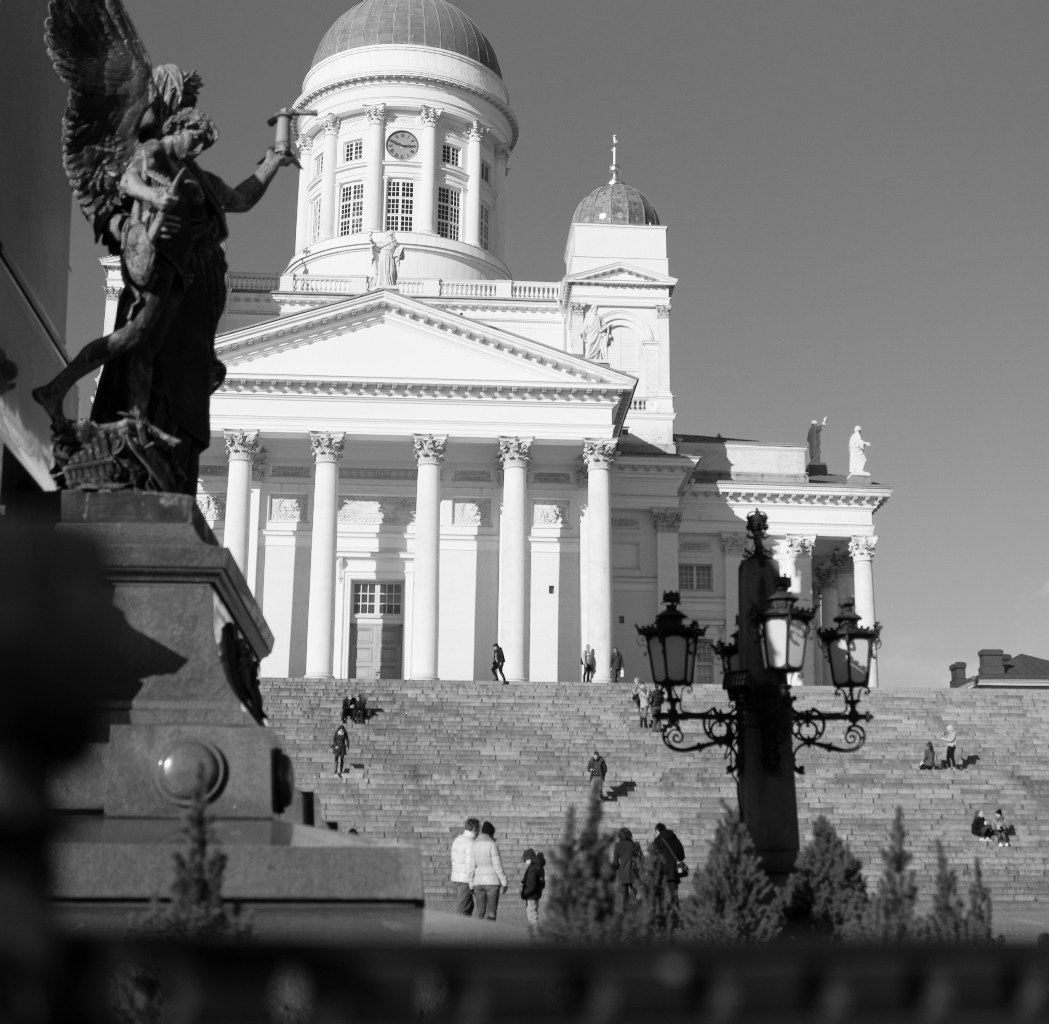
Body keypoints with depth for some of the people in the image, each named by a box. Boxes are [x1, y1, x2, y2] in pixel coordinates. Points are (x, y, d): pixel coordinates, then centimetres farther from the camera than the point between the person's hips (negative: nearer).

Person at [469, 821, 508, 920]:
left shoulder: (474, 846, 8)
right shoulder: (492, 845, -9)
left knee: (479, 913, 7)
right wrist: (504, 882, -6)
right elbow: (497, 865, -11)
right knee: (491, 913, -4)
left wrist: (471, 885, 13)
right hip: (492, 881, -5)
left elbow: (472, 867, 9)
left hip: (478, 882, 5)